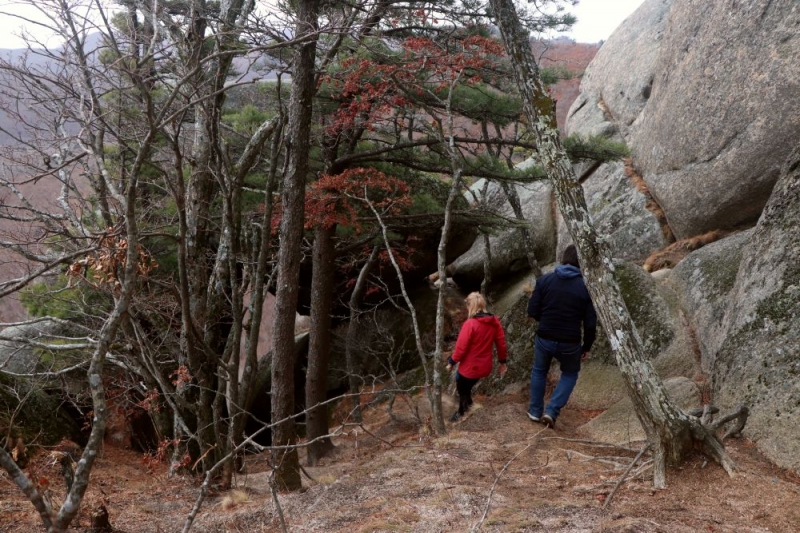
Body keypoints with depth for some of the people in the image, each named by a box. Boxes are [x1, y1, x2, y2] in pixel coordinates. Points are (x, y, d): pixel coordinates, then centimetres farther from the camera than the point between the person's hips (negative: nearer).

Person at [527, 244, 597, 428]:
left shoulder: (544, 280, -6)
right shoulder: (585, 287, -9)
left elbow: (532, 311, -4)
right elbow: (590, 323, -8)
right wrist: (587, 347, 7)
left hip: (544, 339, 1)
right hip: (570, 344, -1)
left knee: (539, 371, 28)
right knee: (570, 375, 25)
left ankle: (535, 411, 33)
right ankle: (551, 411, 11)